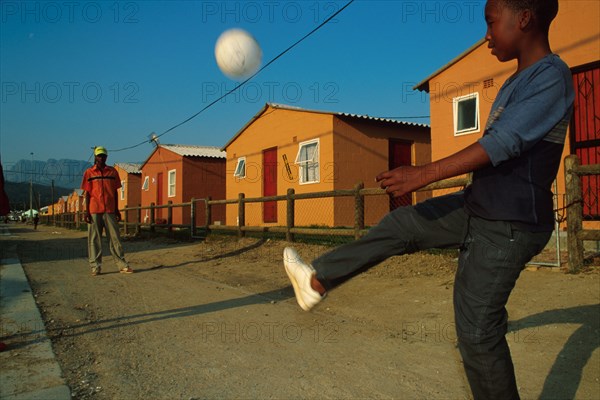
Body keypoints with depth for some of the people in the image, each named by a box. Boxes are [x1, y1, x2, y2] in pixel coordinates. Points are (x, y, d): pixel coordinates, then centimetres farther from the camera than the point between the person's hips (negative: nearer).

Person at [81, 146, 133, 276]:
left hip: (110, 210, 2)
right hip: (94, 211, -1)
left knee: (115, 238, 2)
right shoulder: (89, 172, 5)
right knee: (94, 240, 2)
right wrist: (87, 212, -2)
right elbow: (87, 193, 3)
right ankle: (96, 267, 8)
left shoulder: (112, 171, 10)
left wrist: (117, 210, 11)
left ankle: (122, 265, 3)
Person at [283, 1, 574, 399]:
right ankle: (318, 280, 15)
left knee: (477, 331, -4)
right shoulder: (517, 82, 12)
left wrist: (423, 174, -28)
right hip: (477, 209, 9)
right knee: (402, 224, 8)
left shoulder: (551, 77, -16)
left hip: (508, 228, -9)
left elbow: (502, 143, -26)